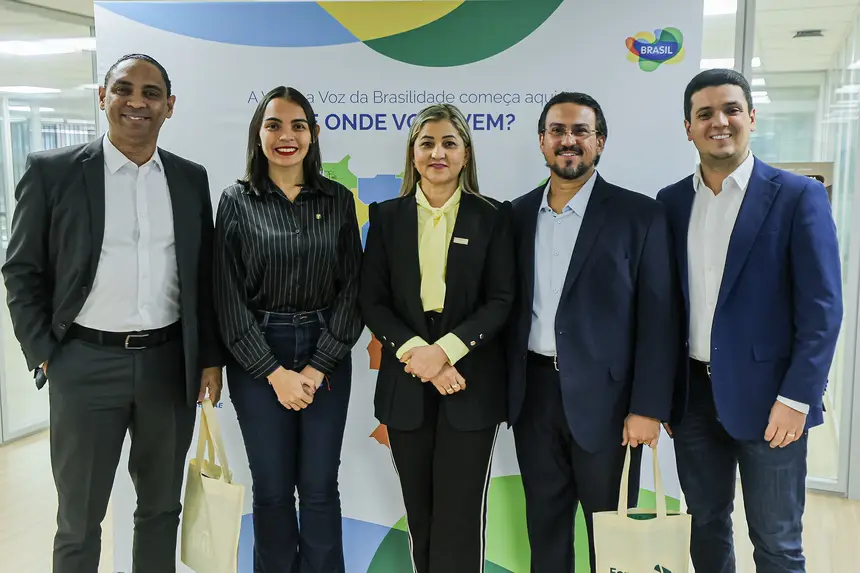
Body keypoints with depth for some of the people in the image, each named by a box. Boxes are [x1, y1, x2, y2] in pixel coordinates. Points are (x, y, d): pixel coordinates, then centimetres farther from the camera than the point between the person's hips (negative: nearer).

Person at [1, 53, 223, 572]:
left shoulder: (191, 178, 6)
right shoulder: (53, 171, -3)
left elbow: (204, 276, 9)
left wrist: (211, 358, 6)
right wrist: (43, 355, -5)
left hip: (170, 364, 3)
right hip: (87, 365, -2)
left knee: (162, 508, 17)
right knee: (79, 520, 11)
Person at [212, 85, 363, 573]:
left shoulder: (339, 200, 3)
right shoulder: (237, 202, -1)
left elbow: (352, 289, 0)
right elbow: (229, 296, -4)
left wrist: (318, 369, -7)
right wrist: (275, 373, -9)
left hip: (327, 356, 1)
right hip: (256, 358, -1)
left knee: (320, 488, 5)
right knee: (272, 489, 8)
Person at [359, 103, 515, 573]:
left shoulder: (492, 217, 2)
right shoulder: (387, 216, 6)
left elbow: (501, 301, -3)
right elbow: (372, 301, 2)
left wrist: (445, 350, -16)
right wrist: (416, 353, -13)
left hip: (470, 382, -2)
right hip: (406, 383, 2)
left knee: (460, 517, -1)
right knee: (419, 515, 12)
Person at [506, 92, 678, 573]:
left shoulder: (639, 214, -5)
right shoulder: (519, 214, 7)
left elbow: (658, 318, -7)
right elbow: (510, 305, 10)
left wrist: (649, 408, -12)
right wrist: (506, 389, 6)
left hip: (604, 396, -3)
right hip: (534, 393, 4)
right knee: (545, 527, 16)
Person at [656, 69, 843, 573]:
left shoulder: (798, 196, -6)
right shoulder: (671, 201, 6)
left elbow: (822, 308, -9)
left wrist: (797, 397, -15)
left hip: (766, 395, -3)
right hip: (693, 394, 4)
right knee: (706, 525, 17)